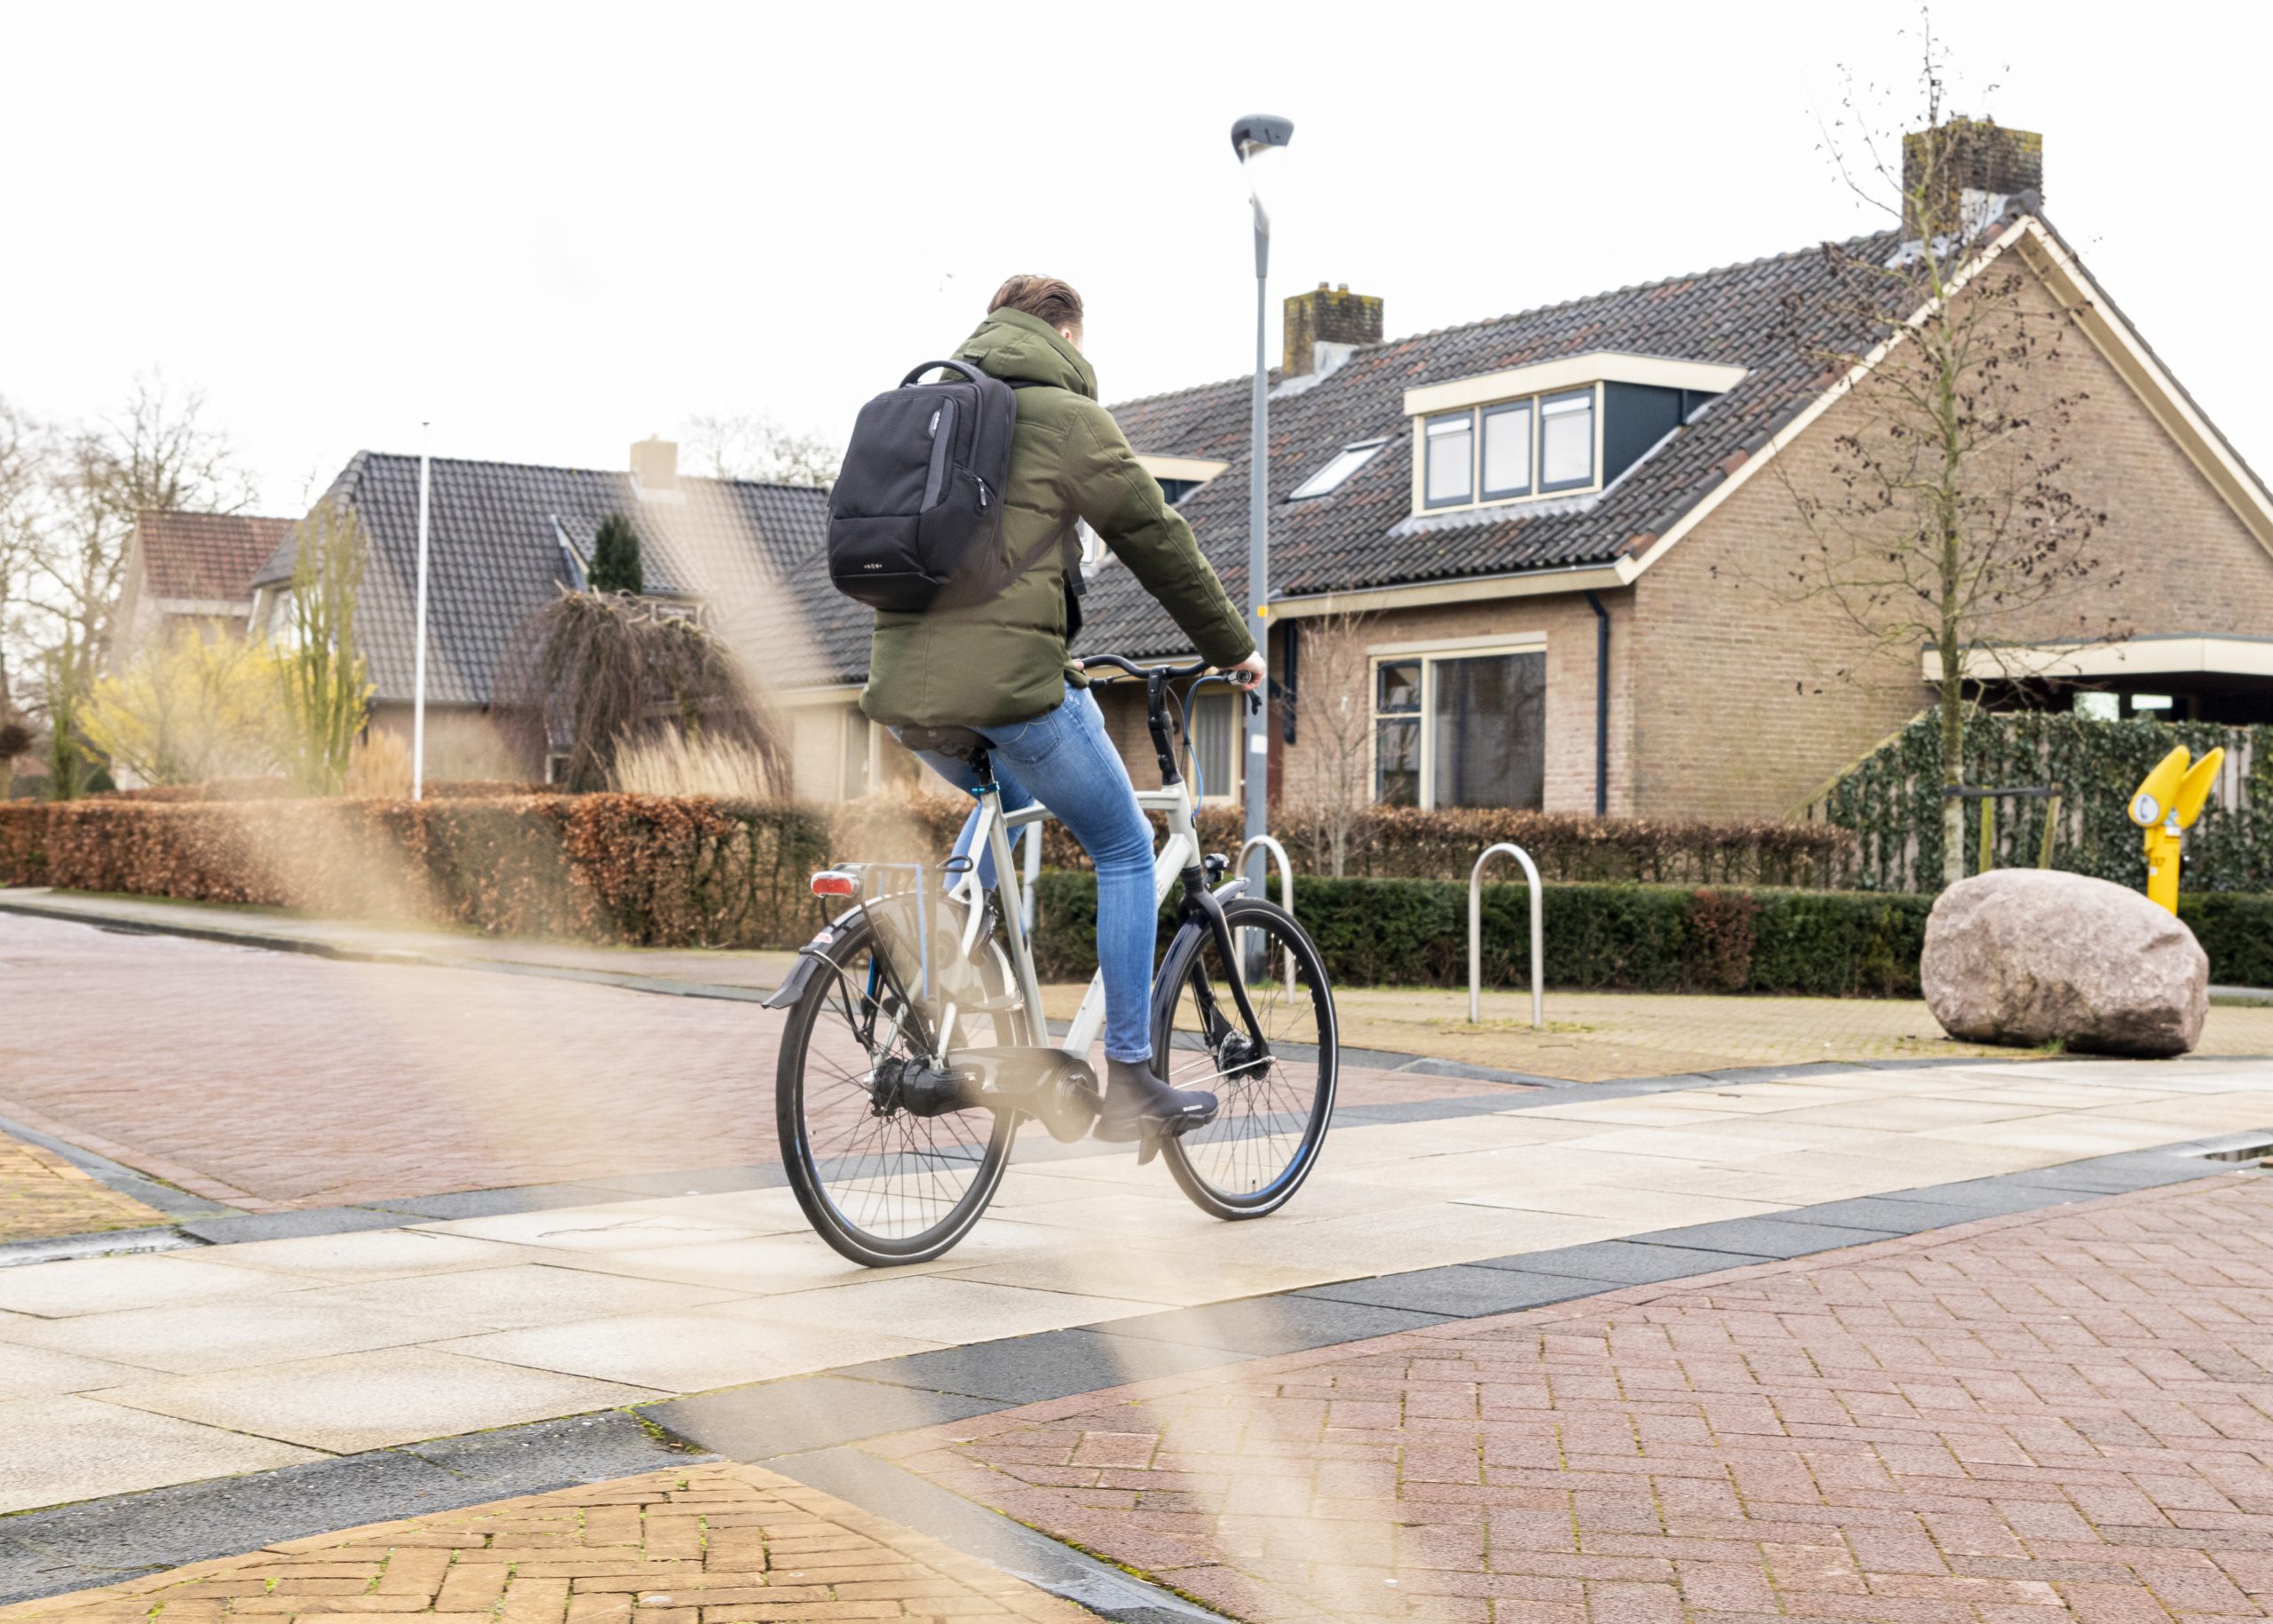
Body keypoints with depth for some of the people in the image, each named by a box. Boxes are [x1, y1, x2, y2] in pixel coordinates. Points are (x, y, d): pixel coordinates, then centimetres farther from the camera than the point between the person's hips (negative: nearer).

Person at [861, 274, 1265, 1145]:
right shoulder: (1064, 414, -1)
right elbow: (1156, 539, 3)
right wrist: (1232, 647, 15)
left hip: (903, 683, 7)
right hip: (1007, 677, -7)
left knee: (1006, 802, 35)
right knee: (1125, 851, 10)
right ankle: (1130, 1082, 7)